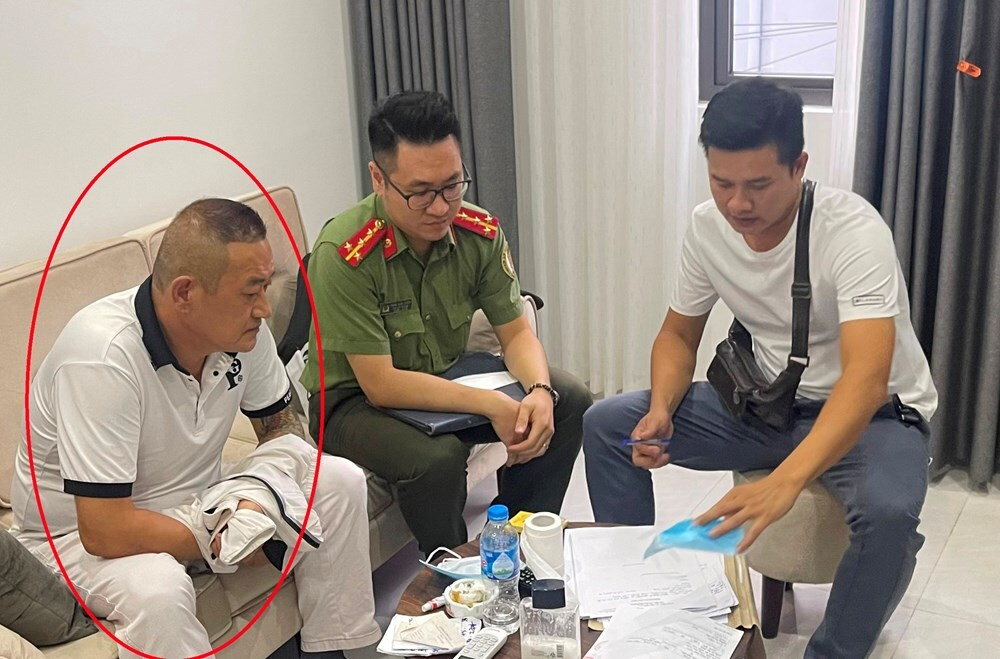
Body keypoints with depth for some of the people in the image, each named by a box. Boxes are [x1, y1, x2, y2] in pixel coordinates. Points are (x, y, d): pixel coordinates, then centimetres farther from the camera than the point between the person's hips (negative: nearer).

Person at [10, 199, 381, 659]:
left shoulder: (241, 325, -12)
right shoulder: (102, 357, -33)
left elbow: (280, 426, 5)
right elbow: (106, 532, -33)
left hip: (193, 504, 7)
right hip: (79, 535, -6)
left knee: (340, 481, -8)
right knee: (157, 590, -38)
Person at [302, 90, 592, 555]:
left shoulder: (479, 232, -11)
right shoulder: (344, 254, -29)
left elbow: (516, 333, -2)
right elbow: (380, 384, -27)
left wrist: (539, 390, -24)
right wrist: (491, 405, -29)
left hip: (446, 378, 6)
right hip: (353, 401, -6)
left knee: (570, 402, -5)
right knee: (437, 458, -34)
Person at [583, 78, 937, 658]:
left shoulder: (854, 230, -28)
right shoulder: (708, 225, -10)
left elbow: (866, 380, -40)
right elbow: (679, 334, 5)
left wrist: (784, 482, -55)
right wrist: (661, 409, -17)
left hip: (872, 412, -5)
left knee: (888, 512, -37)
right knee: (606, 425, -7)